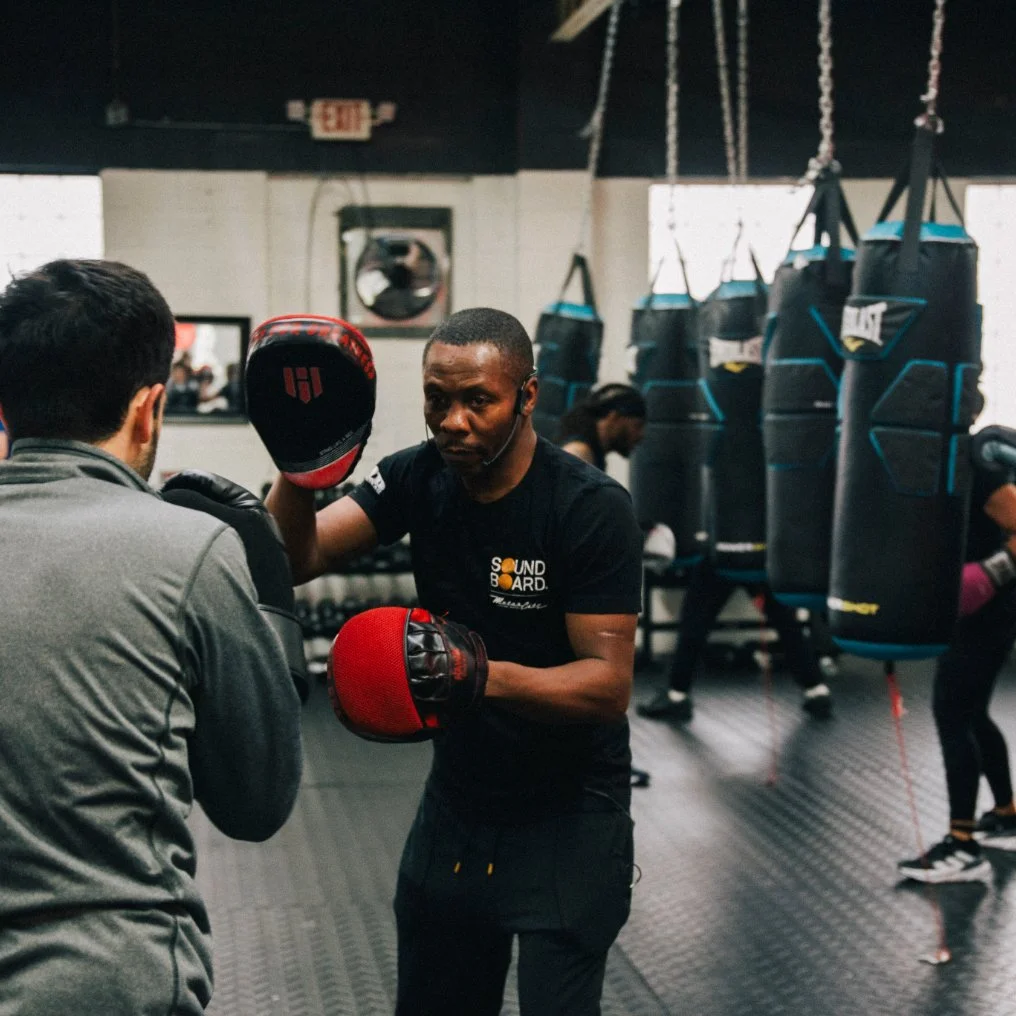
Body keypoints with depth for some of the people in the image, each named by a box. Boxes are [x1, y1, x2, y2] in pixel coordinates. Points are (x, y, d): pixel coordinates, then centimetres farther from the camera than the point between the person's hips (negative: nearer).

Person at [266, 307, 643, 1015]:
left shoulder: (592, 509, -19)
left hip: (567, 816, -5)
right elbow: (292, 559, -15)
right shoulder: (418, 479, -5)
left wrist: (485, 677, -38)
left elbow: (609, 683, -22)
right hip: (456, 800, 5)